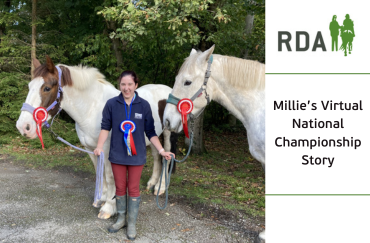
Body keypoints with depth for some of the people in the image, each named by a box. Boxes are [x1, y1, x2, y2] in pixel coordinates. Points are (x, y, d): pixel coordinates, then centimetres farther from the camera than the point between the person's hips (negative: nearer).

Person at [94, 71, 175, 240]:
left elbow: (150, 132, -3)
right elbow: (105, 127, -2)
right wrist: (99, 147, -16)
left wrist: (161, 151, -9)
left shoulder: (144, 105, -8)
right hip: (117, 155, 1)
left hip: (136, 155, -1)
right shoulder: (111, 104, -8)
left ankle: (132, 223, 28)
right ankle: (121, 219, 37)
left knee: (133, 189, 10)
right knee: (120, 188, 16)